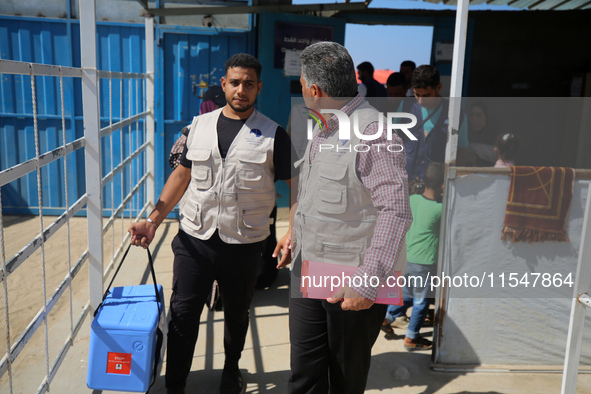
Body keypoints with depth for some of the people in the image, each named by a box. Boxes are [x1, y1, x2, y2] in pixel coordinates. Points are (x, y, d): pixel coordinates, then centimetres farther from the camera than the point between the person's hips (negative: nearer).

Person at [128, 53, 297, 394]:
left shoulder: (273, 135, -4)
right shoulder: (200, 125, 6)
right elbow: (182, 175, 10)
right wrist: (154, 220, 3)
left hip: (244, 245, -1)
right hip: (193, 240, 2)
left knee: (237, 314, 17)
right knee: (183, 314, 4)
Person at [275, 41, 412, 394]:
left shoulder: (374, 133, -19)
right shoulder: (325, 129, 13)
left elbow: (396, 211, -25)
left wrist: (368, 283, -29)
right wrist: (296, 233, 23)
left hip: (354, 284, -7)